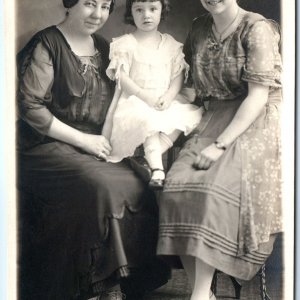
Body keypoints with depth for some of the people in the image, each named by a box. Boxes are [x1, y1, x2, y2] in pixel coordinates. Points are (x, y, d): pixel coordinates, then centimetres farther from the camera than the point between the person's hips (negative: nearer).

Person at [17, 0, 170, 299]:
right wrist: (83, 140, -14)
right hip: (48, 146, -6)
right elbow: (30, 107, -12)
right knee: (102, 187, -31)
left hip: (94, 148, 6)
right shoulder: (46, 45, -5)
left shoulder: (103, 48, 15)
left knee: (137, 189, -21)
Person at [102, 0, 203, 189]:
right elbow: (122, 78, -8)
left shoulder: (171, 44, 10)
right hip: (136, 102, -4)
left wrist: (169, 96, -15)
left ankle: (148, 157, -25)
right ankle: (156, 167, -32)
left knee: (191, 115, -20)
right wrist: (145, 95, -20)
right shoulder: (125, 44, -1)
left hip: (165, 102, 4)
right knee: (148, 120, -34)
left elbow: (178, 75, 5)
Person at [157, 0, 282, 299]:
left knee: (218, 186, -31)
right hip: (214, 118, 5)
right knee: (179, 184, -21)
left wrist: (221, 144, -21)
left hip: (254, 122, -5)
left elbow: (258, 96, -14)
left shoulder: (256, 29, -7)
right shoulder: (199, 28, 12)